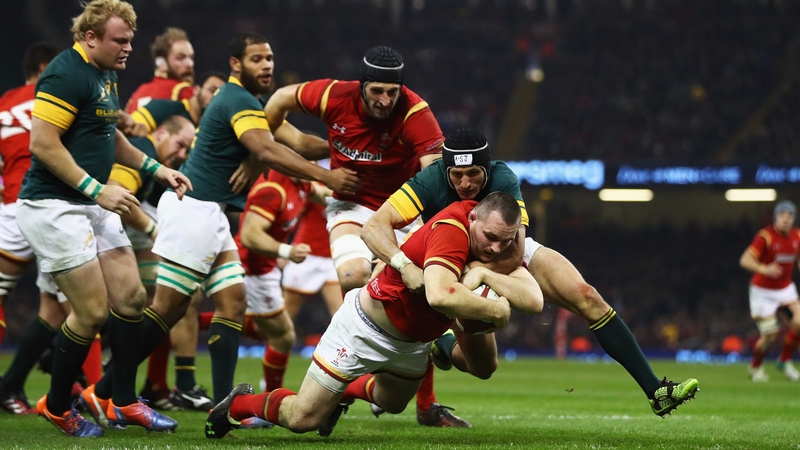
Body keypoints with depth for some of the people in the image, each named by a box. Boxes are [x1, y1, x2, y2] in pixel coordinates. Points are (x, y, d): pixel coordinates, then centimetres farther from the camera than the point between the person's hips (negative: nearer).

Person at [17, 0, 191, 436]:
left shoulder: (105, 76, 13)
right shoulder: (66, 73, -17)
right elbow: (42, 143, -23)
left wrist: (155, 168, 18)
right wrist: (96, 188, -22)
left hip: (91, 205, 10)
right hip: (53, 207, -10)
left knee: (130, 297, 6)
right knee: (92, 311, -8)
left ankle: (123, 401, 17)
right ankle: (56, 407, 10)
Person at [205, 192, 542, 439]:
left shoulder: (500, 236, -12)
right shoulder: (452, 229, -35)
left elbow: (533, 300, -21)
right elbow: (440, 295, -52)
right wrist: (495, 309, -39)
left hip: (413, 341, 8)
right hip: (366, 327, -8)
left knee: (393, 402, 31)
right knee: (303, 419, -3)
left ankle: (345, 391, 58)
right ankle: (238, 404, 24)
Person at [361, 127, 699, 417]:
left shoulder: (503, 181, -31)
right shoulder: (431, 182, -33)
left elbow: (513, 252, -36)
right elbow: (374, 227, -42)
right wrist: (403, 264, -59)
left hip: (512, 257, 1)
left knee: (588, 299, -15)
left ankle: (655, 391, -9)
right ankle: (441, 343, 26)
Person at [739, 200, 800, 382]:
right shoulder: (765, 236, -20)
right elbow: (745, 260, -28)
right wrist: (764, 269, -45)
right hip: (763, 290, -5)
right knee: (770, 334, -5)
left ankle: (785, 360, 6)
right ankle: (755, 367, 24)